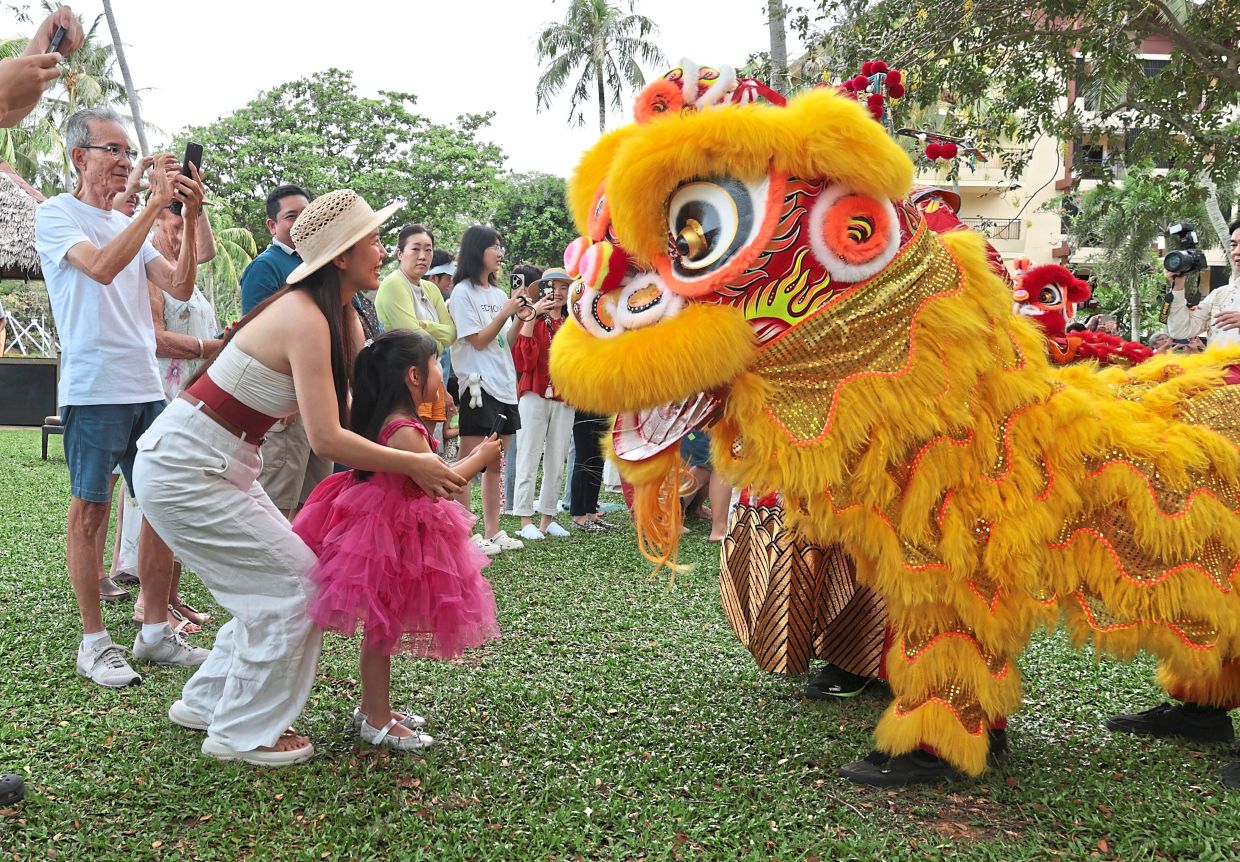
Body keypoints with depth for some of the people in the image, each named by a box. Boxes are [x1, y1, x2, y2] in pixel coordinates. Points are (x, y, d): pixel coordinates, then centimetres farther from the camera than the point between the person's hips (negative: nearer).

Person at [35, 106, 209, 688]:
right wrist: (156, 203, -20)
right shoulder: (55, 215, -1)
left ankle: (155, 631, 17)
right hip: (93, 389, -7)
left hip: (147, 388, 7)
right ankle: (94, 642, 9)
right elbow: (103, 268, -20)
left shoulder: (130, 224, 18)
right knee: (90, 510, 0)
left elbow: (180, 287, 6)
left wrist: (190, 219, -4)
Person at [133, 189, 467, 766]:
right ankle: (243, 733, 7)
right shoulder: (305, 319, -23)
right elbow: (326, 439, -26)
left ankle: (208, 702, 28)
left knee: (275, 582, 14)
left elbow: (353, 404, 4)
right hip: (183, 470, -9)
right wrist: (414, 466, -18)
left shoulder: (341, 318, 6)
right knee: (295, 582, -5)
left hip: (221, 466, 9)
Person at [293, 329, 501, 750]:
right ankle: (377, 722, 13)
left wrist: (470, 460, 12)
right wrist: (479, 459, -10)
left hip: (383, 530, 10)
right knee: (382, 629, 1)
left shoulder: (385, 420, 6)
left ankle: (373, 708, 31)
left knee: (382, 628, 18)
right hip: (389, 537, -10)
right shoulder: (404, 431, -25)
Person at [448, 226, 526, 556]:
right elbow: (478, 341, -10)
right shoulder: (463, 292, -5)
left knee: (494, 464, 10)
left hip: (504, 386, 8)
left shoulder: (498, 293, 16)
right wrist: (506, 312, -14)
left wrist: (520, 315, 1)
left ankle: (492, 532, 16)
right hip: (478, 386, -8)